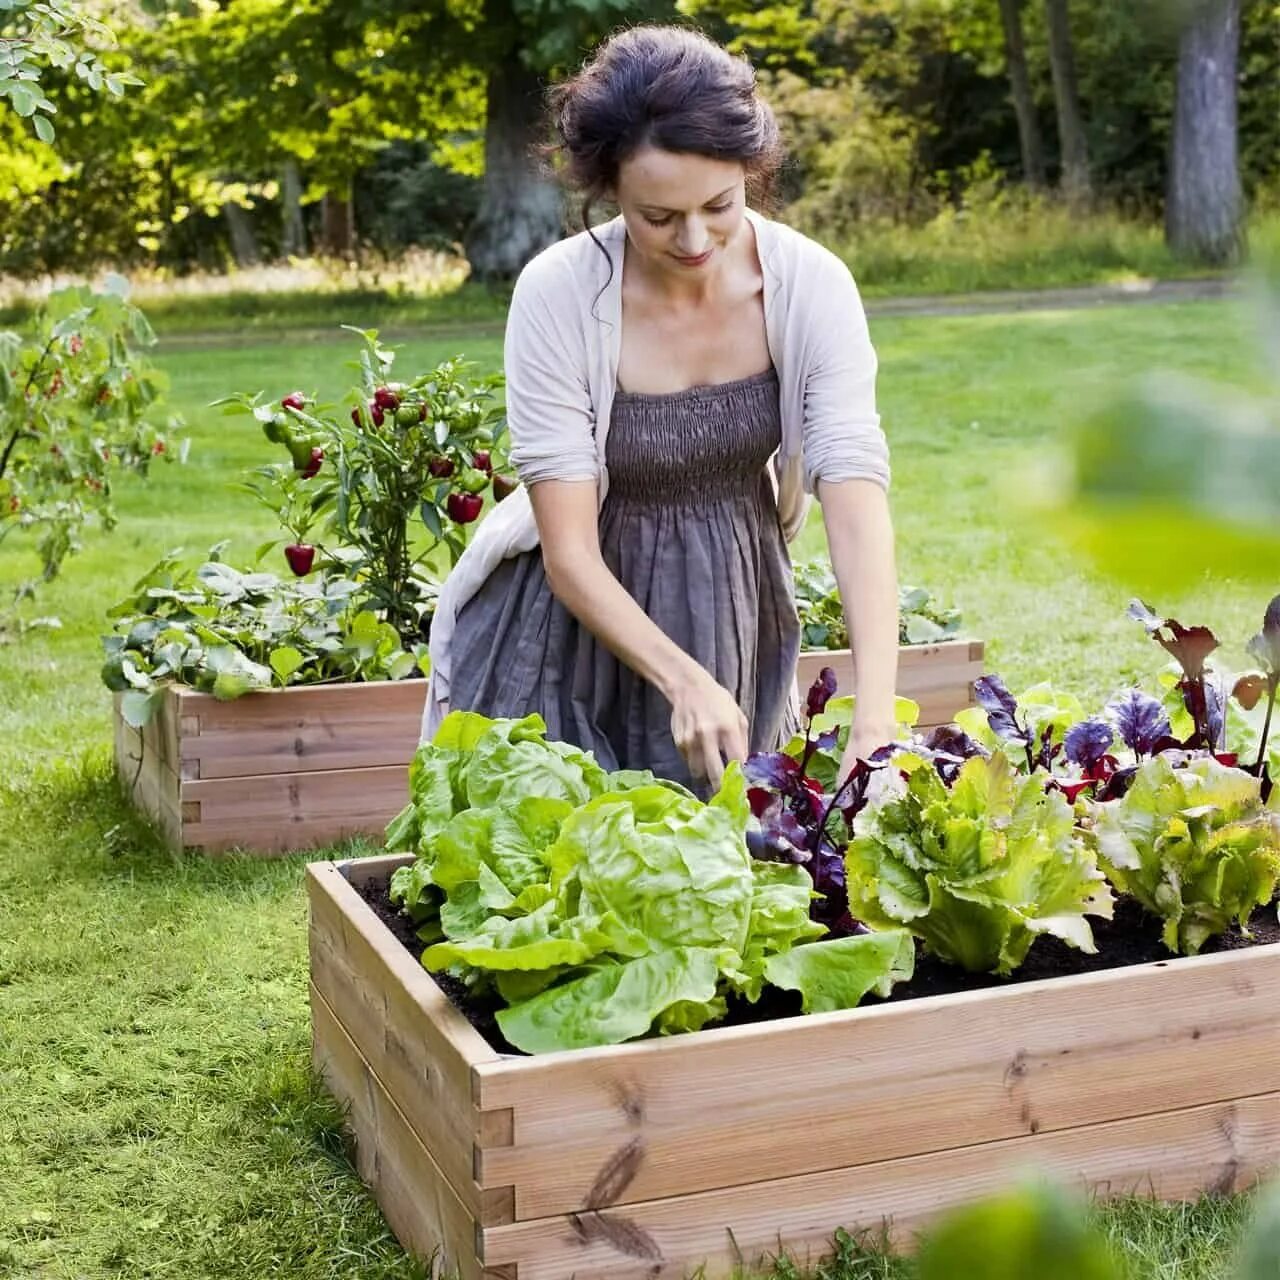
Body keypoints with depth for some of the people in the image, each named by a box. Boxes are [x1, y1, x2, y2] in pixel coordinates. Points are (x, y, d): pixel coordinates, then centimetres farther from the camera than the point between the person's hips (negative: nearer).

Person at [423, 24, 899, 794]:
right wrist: (684, 682, -35)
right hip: (579, 615, -2)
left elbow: (858, 506, -25)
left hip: (736, 611, 2)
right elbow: (568, 551, -22)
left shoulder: (811, 285, -18)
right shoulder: (557, 295, -24)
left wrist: (876, 721, -37)